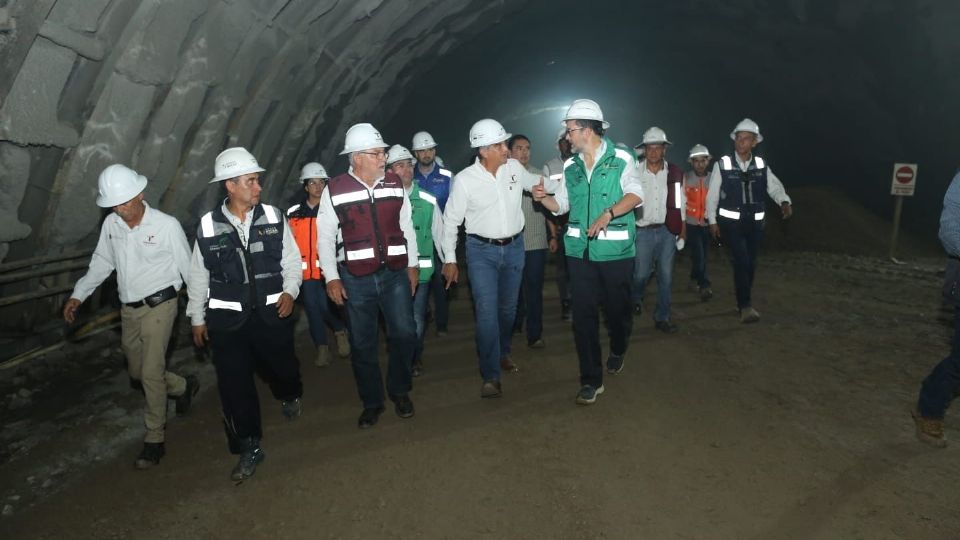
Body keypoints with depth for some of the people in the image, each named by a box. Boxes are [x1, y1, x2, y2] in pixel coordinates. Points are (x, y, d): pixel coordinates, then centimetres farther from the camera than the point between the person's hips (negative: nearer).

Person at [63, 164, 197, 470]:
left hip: (159, 306, -6)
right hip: (129, 309, 6)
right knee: (137, 371, 16)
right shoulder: (111, 224, 0)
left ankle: (154, 440, 7)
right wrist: (77, 296, 6)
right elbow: (101, 263, 13)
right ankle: (184, 387, 42)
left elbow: (188, 268, -8)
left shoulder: (167, 225, -14)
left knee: (151, 372, -6)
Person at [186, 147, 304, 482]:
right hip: (227, 319, 0)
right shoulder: (208, 226, -3)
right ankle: (249, 448, 20)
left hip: (272, 313, 1)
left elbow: (291, 260, 4)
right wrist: (197, 318, 10)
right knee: (234, 384, 3)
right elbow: (198, 276, 6)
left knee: (281, 367, 14)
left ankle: (289, 396, 52)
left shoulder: (273, 217, -3)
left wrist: (290, 291, -12)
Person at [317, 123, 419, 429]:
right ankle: (372, 402, 25)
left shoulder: (395, 185, 3)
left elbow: (406, 227, 11)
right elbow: (325, 237, 0)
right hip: (356, 279, -2)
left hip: (395, 274, 2)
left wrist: (412, 265, 10)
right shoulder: (335, 191, -5)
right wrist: (332, 278, -4)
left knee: (404, 334, 3)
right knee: (363, 344, 8)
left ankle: (399, 391, 27)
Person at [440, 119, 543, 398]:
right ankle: (491, 376, -2)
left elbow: (535, 182, 19)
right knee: (486, 311, -10)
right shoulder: (465, 179, -13)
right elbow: (451, 220, -5)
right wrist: (450, 259, -3)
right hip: (482, 251, -4)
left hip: (514, 247, 4)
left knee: (508, 307, 16)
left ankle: (502, 352, 41)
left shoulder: (514, 167, -3)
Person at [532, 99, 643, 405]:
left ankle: (617, 351, 42)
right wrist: (543, 198, -4)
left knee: (617, 308, 9)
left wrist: (609, 213, -25)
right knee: (584, 315, 1)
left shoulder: (620, 159, -2)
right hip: (580, 250, 3)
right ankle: (591, 380, 11)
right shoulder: (571, 167, 11)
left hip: (615, 249, -3)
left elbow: (636, 195, -11)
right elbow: (561, 205, 17)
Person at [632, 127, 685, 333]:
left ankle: (662, 317, 15)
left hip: (667, 230, 2)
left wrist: (683, 228, 10)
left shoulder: (674, 172, 2)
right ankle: (636, 297, 35)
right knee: (642, 273, 1)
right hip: (643, 230, -2)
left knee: (666, 275, 3)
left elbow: (680, 202, 10)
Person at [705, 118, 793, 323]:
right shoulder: (722, 165, -6)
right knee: (741, 262, -14)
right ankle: (745, 306, -8)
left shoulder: (762, 166, 3)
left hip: (755, 223, 4)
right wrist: (712, 221, -3)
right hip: (731, 222, -4)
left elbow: (775, 187, -2)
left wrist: (784, 202, -23)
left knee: (751, 264, 11)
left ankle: (744, 301, 28)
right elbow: (712, 195, -2)